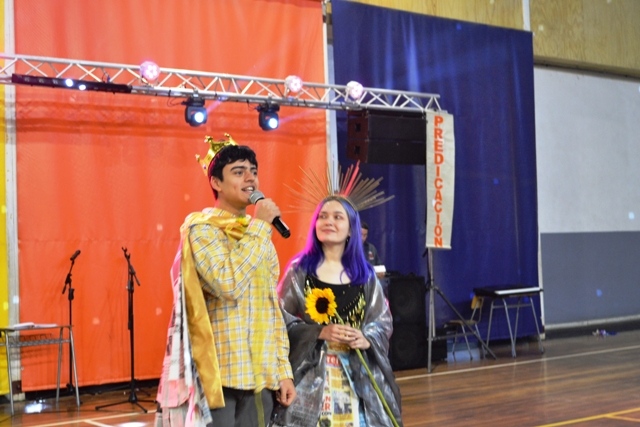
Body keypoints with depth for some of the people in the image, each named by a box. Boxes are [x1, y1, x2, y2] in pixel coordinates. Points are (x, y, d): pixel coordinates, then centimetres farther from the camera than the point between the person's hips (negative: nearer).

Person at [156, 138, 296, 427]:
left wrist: (283, 369, 10)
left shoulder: (260, 236, 15)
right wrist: (259, 225, -15)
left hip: (261, 376, 6)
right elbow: (229, 283, -24)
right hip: (219, 374, -6)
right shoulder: (201, 227, -7)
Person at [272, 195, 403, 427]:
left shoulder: (364, 273, 9)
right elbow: (280, 319, -3)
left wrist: (367, 339, -12)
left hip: (358, 371, 3)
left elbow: (384, 321, 8)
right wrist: (319, 332, -16)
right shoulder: (299, 269, 1)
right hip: (311, 369, -2)